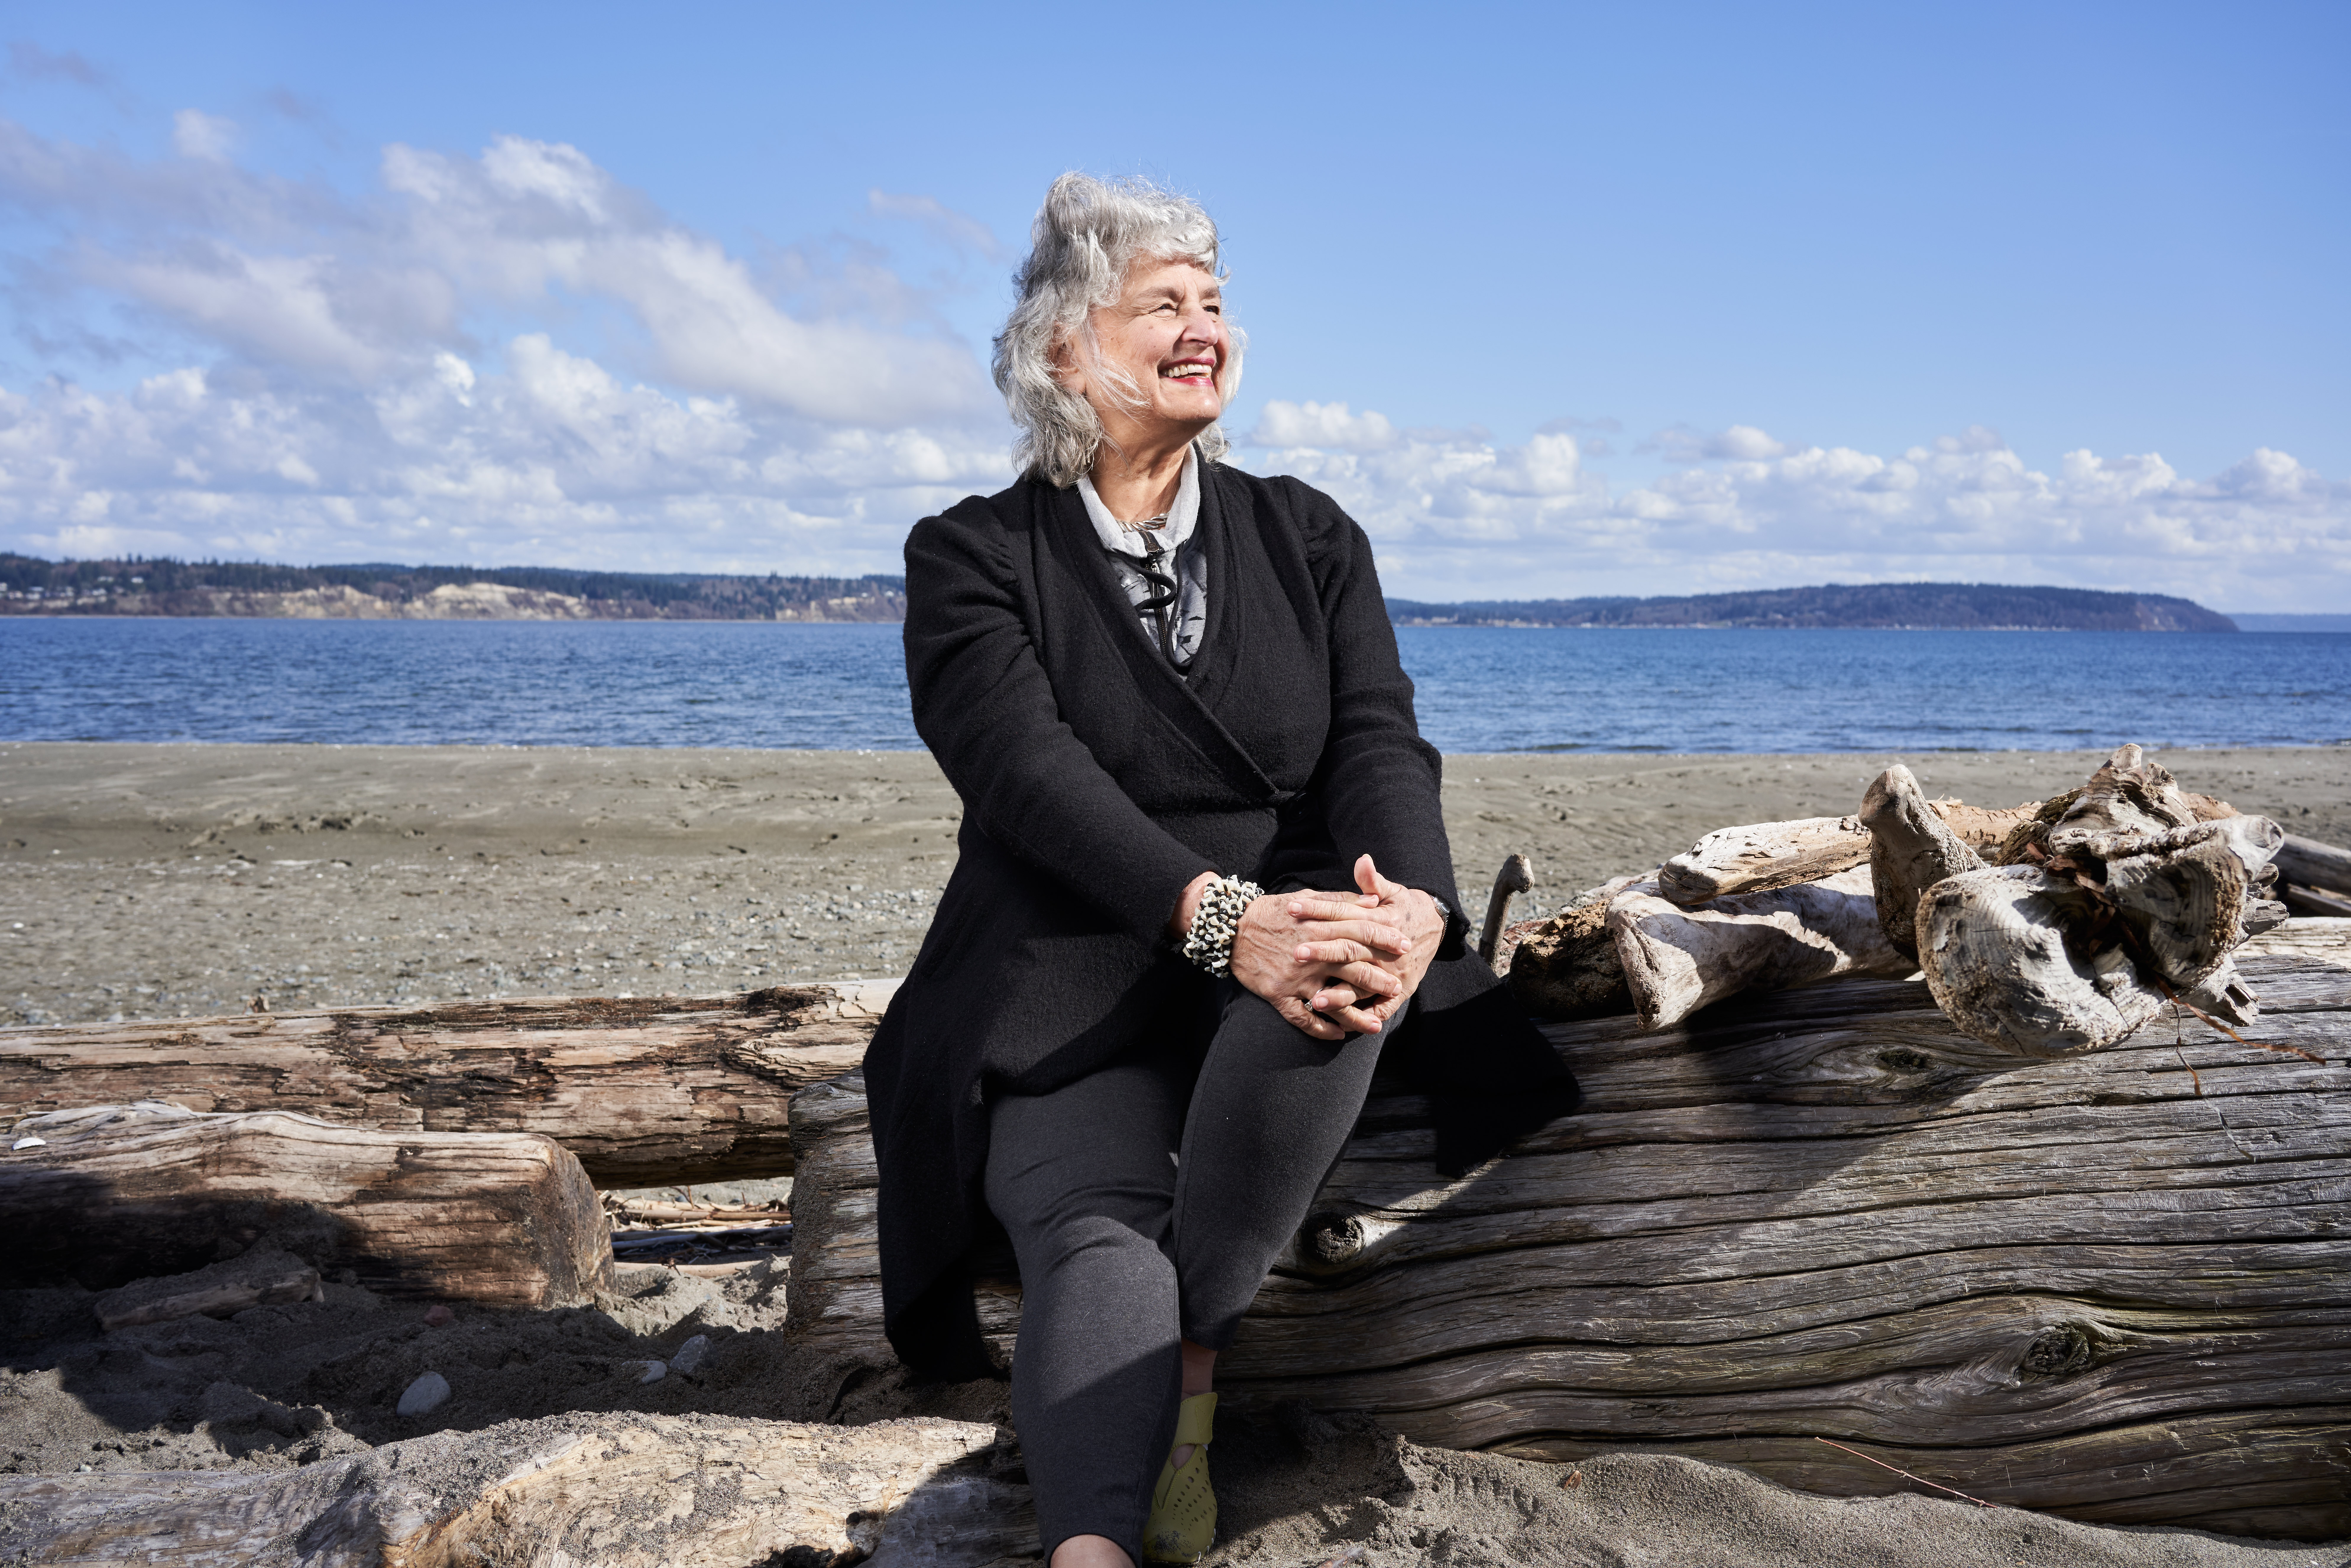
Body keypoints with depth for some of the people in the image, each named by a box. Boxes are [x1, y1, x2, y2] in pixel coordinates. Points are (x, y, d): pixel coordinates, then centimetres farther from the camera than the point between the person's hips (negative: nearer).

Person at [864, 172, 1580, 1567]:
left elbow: (1382, 741, -3)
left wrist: (1413, 904, -27)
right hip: (1073, 994, -2)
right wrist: (1219, 916, -33)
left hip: (1287, 944, 2)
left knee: (1328, 990, -33)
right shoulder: (971, 559, 2)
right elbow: (1031, 773, -15)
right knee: (1095, 1235, -29)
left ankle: (1196, 1356, -17)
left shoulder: (1311, 538, 12)